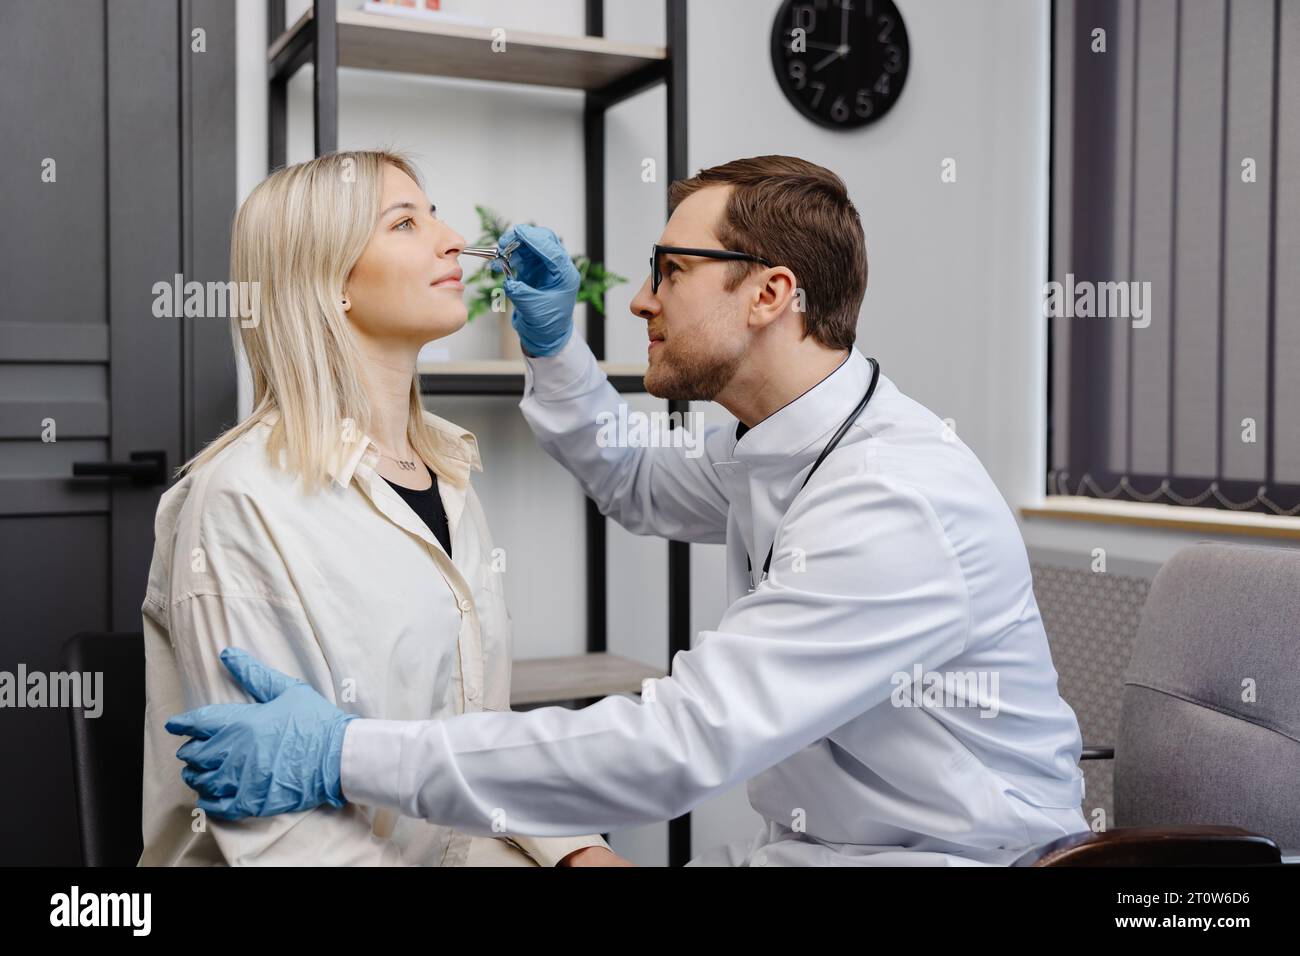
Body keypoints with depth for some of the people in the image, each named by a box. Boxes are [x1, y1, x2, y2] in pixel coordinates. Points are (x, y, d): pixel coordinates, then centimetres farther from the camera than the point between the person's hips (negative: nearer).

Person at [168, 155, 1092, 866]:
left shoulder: (896, 501, -26)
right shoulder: (774, 445, 3)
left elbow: (677, 745, -31)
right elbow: (641, 487, 25)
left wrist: (348, 757, -28)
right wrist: (554, 347, 10)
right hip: (800, 839, 8)